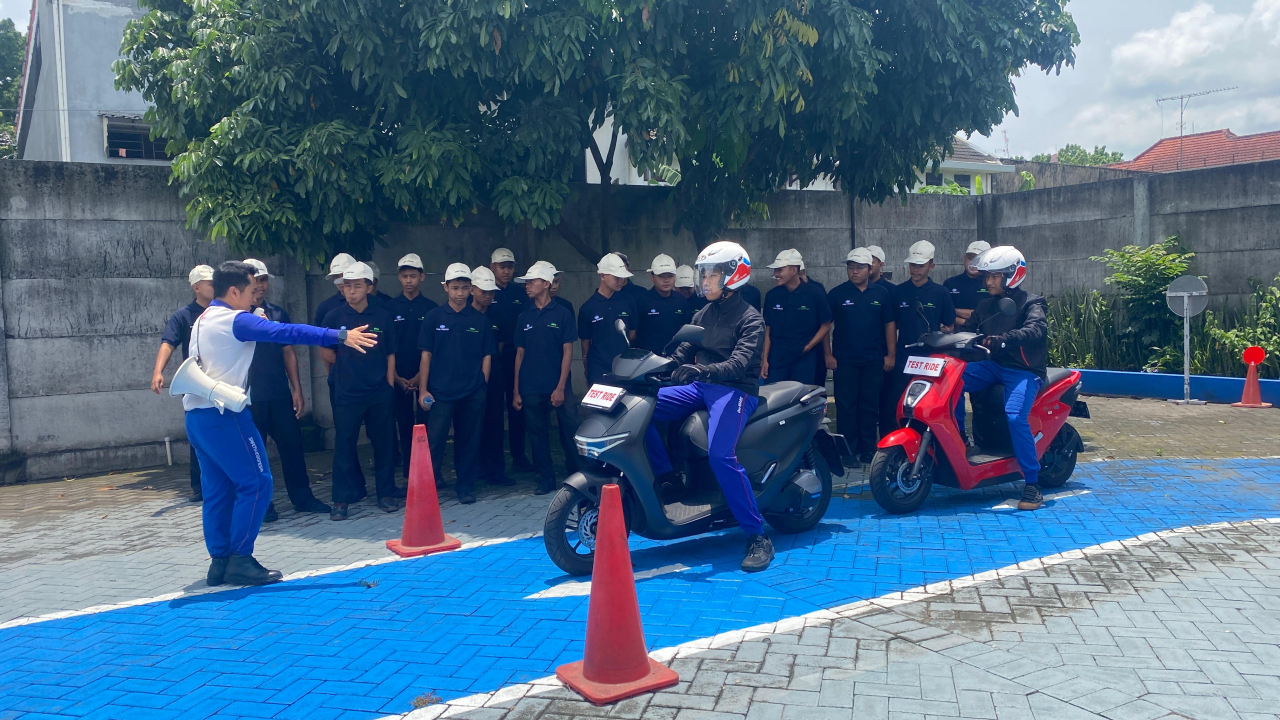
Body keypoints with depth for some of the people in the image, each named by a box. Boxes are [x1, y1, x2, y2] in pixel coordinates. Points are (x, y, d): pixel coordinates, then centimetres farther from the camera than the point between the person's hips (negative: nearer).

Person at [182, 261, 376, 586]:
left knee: (218, 489, 11)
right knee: (255, 482, -5)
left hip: (196, 414, 10)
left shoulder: (203, 321, 19)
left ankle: (219, 561, 13)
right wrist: (340, 336, -25)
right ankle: (240, 560, -4)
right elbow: (286, 333, -21)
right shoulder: (235, 320, -10)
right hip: (222, 413, -10)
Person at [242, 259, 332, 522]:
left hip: (280, 393, 4)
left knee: (292, 444, 7)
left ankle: (302, 497, 17)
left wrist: (297, 390, 10)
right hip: (250, 394, -4)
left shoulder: (278, 313, 11)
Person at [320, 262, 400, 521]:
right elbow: (326, 352, 9)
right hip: (346, 393, -1)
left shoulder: (382, 317, 2)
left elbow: (390, 355, 6)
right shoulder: (334, 317, 0)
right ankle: (342, 498, 11)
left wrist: (389, 386, 1)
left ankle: (386, 493, 19)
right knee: (344, 445, 3)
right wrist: (346, 368, 7)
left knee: (384, 443, 7)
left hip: (380, 392, 1)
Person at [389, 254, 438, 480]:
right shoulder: (390, 308, 5)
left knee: (427, 425, -2)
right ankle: (409, 475, 12)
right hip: (399, 379, 1)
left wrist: (421, 376, -7)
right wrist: (396, 377, -5)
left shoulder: (431, 308, 3)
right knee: (405, 426, 5)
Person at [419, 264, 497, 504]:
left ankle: (466, 487, 20)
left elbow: (487, 356, 9)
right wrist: (423, 390, -1)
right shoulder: (434, 317, 3)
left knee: (468, 442, 7)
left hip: (473, 394, 1)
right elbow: (426, 355, 3)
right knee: (434, 440, -6)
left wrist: (482, 386, 3)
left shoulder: (480, 320, 6)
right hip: (441, 392, -1)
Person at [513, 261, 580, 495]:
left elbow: (567, 351, -2)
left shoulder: (562, 313, 0)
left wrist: (561, 387, -10)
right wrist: (516, 391, 7)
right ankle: (546, 479, 18)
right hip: (531, 389, 3)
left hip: (559, 387, -3)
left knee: (570, 432, -4)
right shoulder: (525, 316, 9)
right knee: (538, 435, 7)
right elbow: (520, 354, 11)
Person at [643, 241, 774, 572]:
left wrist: (703, 370, -38)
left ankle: (758, 536, -21)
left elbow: (740, 362, -21)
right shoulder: (702, 314, 19)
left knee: (720, 454, -30)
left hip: (735, 390, -7)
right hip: (700, 387, 7)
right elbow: (682, 353, 16)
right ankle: (665, 475, 0)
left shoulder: (749, 318, -5)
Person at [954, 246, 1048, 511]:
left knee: (1015, 417, -28)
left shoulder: (1031, 303, -6)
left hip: (1023, 370, -6)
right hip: (993, 366, 6)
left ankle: (1033, 484, -19)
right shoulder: (986, 305, 15)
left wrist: (1003, 338, -45)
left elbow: (1036, 330, -26)